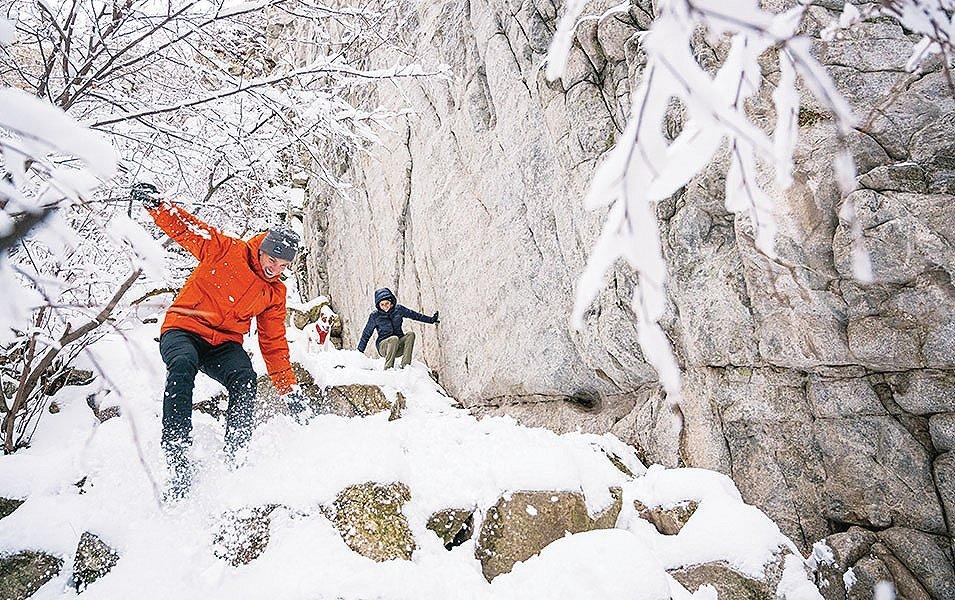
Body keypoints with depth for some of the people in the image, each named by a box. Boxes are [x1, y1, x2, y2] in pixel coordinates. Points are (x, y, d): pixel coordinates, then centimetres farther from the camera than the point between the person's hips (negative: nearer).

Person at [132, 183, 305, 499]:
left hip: (224, 345, 3)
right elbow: (184, 228, 0)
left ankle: (235, 457, -25)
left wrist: (290, 391, 8)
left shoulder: (275, 293, 9)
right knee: (183, 365, -36)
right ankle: (178, 461, -37)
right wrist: (155, 202, -19)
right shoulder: (226, 250, 0)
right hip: (183, 331, -3)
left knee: (245, 379, -29)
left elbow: (274, 344, 12)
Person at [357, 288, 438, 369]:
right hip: (384, 346, -3)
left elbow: (415, 315, 12)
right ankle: (388, 368, -30)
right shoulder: (375, 315, -6)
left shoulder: (399, 309, 0)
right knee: (394, 339, -35)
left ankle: (405, 365, -29)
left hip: (399, 345, 3)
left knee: (410, 334, -26)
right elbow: (366, 334, 2)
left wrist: (431, 320, 12)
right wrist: (360, 351, 1)